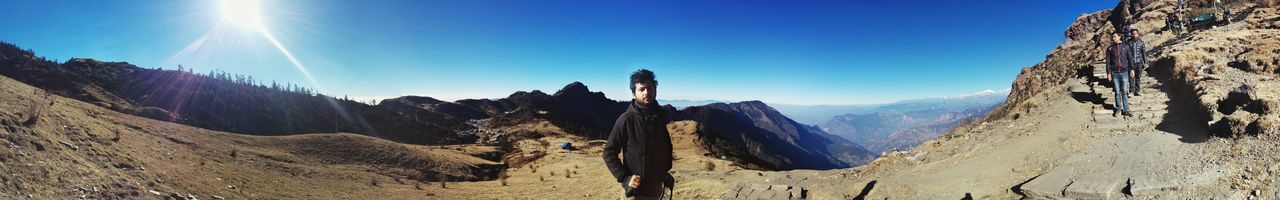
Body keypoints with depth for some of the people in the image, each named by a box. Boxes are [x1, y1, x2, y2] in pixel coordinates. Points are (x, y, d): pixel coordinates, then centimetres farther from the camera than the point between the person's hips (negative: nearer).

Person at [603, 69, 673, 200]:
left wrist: (665, 171, 11)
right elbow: (609, 153, -11)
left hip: (656, 189, 5)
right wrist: (624, 178, -18)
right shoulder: (627, 119, -14)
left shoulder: (660, 116, 1)